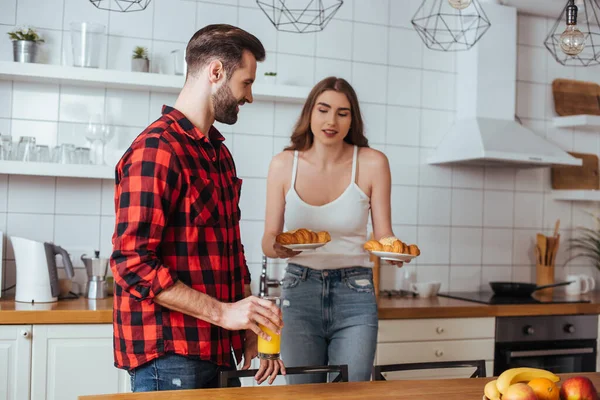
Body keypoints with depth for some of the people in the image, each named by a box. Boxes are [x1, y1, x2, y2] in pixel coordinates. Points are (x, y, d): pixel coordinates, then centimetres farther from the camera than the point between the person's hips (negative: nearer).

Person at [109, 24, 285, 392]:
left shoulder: (219, 153, 14)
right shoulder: (155, 150, -16)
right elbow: (133, 263, -20)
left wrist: (252, 331, 9)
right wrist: (223, 312, -22)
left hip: (218, 351, 9)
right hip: (170, 355, -8)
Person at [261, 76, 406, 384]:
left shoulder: (372, 164, -4)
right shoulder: (284, 165, -1)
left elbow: (383, 235, 1)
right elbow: (268, 240, 1)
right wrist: (277, 247, -21)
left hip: (354, 293, -1)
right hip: (299, 292, 1)